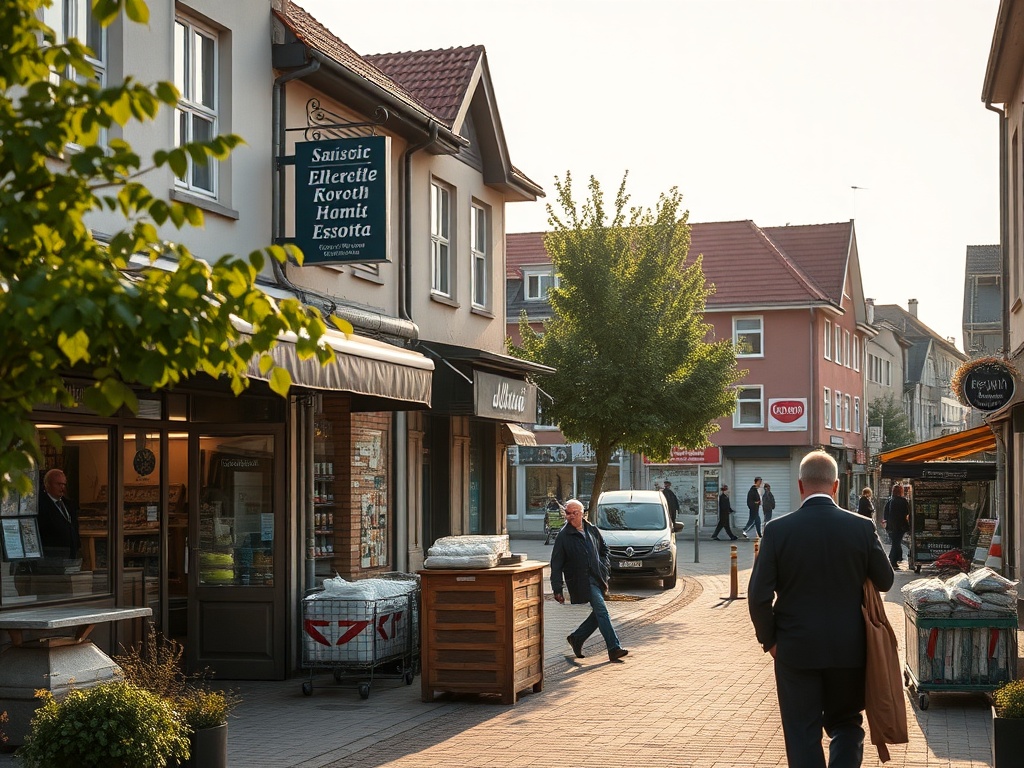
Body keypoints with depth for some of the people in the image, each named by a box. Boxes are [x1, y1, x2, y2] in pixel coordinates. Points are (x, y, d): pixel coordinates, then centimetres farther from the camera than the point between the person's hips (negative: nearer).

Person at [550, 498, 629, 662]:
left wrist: (605, 566, 8)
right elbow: (556, 564, -5)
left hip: (597, 578, 7)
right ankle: (614, 649, -16)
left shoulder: (592, 530, 10)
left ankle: (577, 638, 27)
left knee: (598, 615, 8)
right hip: (581, 580, -6)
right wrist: (557, 589, -9)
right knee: (601, 611, -15)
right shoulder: (563, 536, -6)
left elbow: (604, 549, 25)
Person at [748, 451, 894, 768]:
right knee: (846, 725, 18)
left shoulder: (778, 530, -10)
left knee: (803, 735, 8)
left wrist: (769, 640, 3)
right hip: (849, 648, 1)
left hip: (796, 650, -1)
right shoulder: (862, 527, -7)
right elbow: (885, 581, 4)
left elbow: (759, 595, -11)